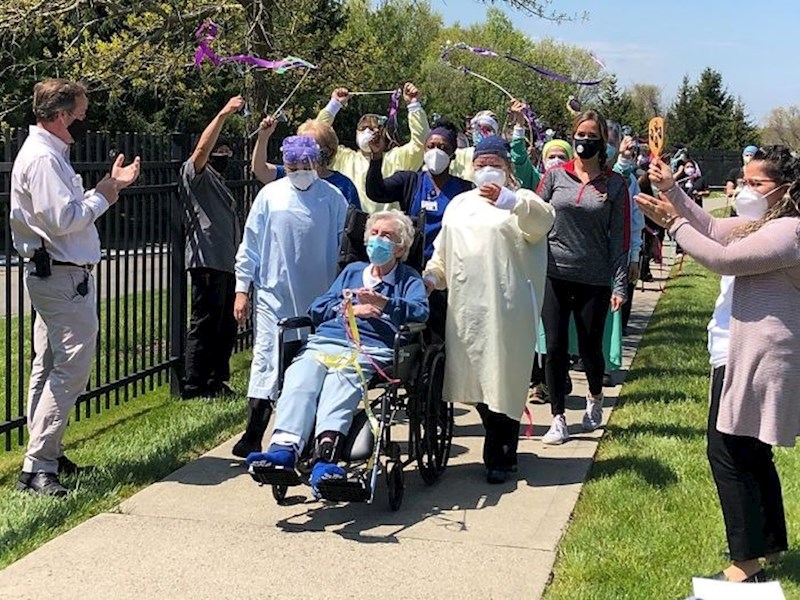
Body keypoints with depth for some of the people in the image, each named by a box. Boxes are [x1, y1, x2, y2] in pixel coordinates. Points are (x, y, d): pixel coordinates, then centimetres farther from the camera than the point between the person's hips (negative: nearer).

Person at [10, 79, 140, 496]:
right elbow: (63, 219, -24)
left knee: (49, 366, 15)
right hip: (63, 277, -12)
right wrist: (103, 197, -11)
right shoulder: (43, 158, -17)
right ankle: (38, 467, -10)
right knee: (72, 367, -11)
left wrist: (109, 185, 12)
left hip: (51, 275, 12)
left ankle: (47, 455, 25)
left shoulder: (48, 153, 16)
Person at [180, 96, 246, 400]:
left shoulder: (219, 182, 28)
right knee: (205, 324, -9)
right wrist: (223, 114, -27)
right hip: (207, 260, -9)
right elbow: (202, 149, -20)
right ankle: (194, 386, -6)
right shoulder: (194, 173, 1)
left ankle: (217, 382, 20)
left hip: (227, 262, 9)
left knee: (226, 326, 12)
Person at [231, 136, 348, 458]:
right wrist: (242, 288, 3)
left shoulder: (332, 197, 1)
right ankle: (252, 437, -5)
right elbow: (250, 244, 5)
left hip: (318, 298, 1)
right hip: (274, 294, -1)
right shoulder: (270, 195, 2)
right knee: (267, 361, -5)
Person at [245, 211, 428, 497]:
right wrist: (350, 309, 9)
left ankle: (325, 451, -59)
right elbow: (317, 309, 27)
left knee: (341, 378, -38)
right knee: (300, 377, -30)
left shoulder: (409, 278, 23)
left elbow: (420, 311, -1)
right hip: (325, 341, 4)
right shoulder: (352, 270, 36)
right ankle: (284, 449, -51)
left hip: (369, 348, -4)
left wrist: (382, 303, -16)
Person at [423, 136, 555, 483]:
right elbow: (443, 251, 25)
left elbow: (543, 220, -22)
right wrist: (432, 275, 6)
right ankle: (502, 448, 27)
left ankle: (499, 458, 12)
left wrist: (507, 200, -39)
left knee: (503, 380, -2)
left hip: (506, 310, -5)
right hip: (465, 308, 6)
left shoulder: (521, 202, 1)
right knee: (477, 380, 10)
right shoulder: (459, 204, 20)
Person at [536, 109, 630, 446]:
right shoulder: (555, 177, 3)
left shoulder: (614, 185, 2)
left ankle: (595, 399, 38)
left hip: (594, 279, -1)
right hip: (554, 275, 1)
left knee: (590, 347, 8)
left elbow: (620, 238, 0)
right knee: (555, 348, 0)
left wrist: (619, 284, -6)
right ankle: (558, 419, 12)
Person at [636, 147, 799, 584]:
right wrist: (672, 189, 6)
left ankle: (748, 561, 0)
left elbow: (722, 258, -22)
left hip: (758, 358, -11)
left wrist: (674, 222, -14)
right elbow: (713, 229, 16)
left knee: (729, 452, -7)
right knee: (751, 452, 19)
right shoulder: (763, 224, 14)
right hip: (747, 353, 11)